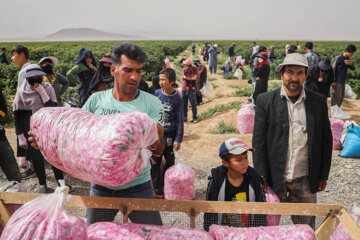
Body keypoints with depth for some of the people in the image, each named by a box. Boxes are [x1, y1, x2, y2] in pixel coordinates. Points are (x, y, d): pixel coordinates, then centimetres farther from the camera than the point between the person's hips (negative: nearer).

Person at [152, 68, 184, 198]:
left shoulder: (177, 98, -7)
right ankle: (157, 189, 18)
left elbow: (180, 120, -4)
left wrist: (178, 140, -6)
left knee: (170, 162, 11)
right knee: (155, 162, 4)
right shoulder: (157, 93, -3)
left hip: (170, 135, -1)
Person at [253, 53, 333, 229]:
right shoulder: (265, 101, -4)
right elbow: (258, 141, -4)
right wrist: (262, 177, -7)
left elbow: (326, 140, 8)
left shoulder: (318, 102, 3)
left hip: (305, 180, 2)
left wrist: (323, 175, 7)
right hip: (275, 177, -1)